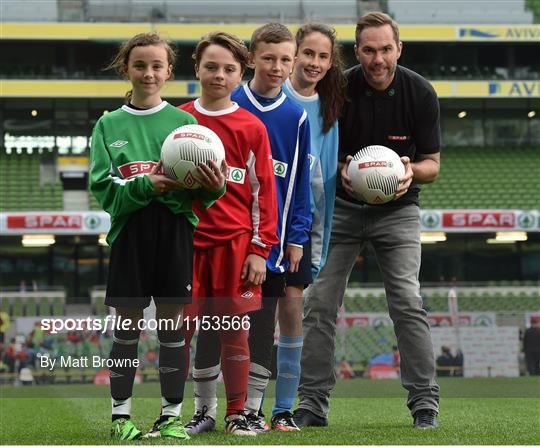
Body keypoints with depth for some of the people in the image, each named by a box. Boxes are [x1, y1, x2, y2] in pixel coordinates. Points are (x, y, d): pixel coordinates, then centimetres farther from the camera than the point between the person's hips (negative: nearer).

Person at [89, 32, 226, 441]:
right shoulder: (109, 125, 8)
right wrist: (145, 184, -16)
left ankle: (172, 415, 11)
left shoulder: (184, 122, 7)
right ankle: (121, 414, 13)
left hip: (175, 230, 0)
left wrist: (214, 188, -19)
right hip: (129, 231, 0)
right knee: (127, 324, 3)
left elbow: (201, 191, 3)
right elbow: (103, 189, -2)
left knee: (173, 326, 3)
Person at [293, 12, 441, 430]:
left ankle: (425, 403, -3)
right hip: (341, 207, 1)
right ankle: (312, 404, 5)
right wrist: (342, 173, -26)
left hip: (397, 210, -1)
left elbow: (432, 164, -3)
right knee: (319, 303, -4)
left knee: (408, 302, -13)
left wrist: (411, 171, -25)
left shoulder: (420, 93, -11)